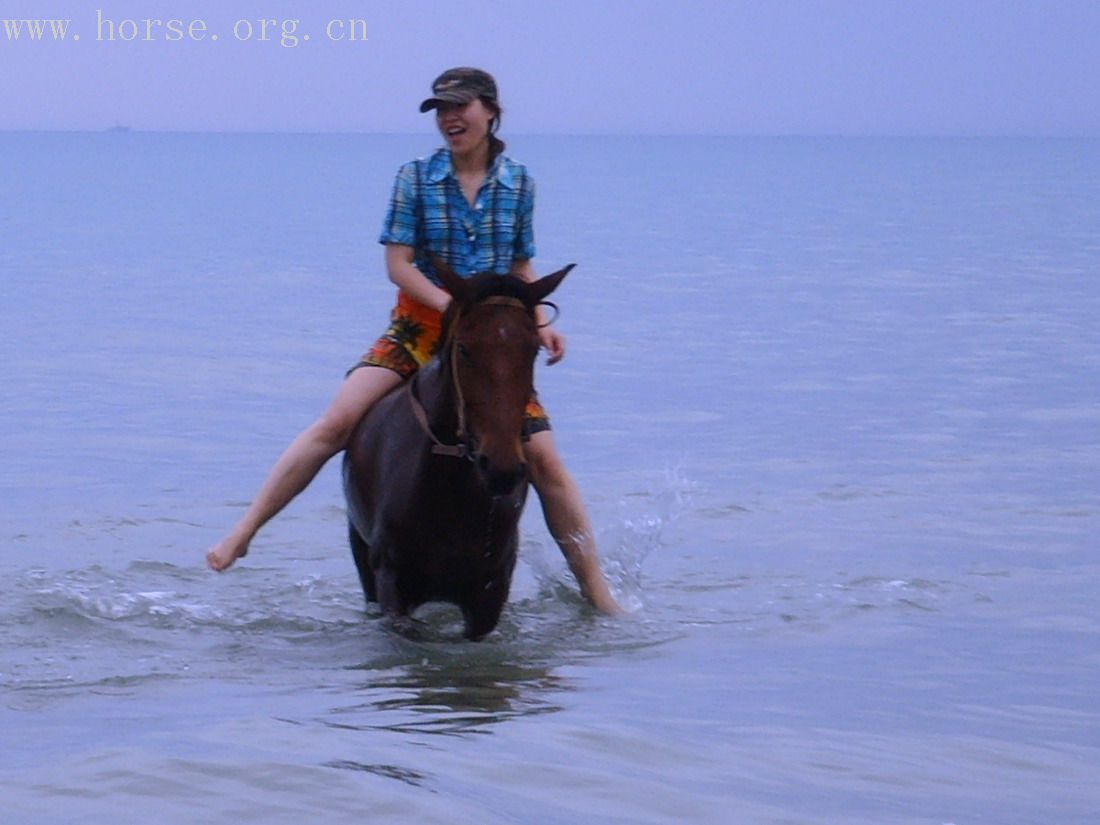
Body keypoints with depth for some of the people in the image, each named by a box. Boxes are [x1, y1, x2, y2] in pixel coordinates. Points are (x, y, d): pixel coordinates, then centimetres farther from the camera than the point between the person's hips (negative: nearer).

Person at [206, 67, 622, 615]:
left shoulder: (518, 183, 5)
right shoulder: (416, 178, -2)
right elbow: (398, 264, -7)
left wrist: (541, 323, -3)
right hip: (419, 326, -1)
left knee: (542, 456, -7)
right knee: (337, 422, -18)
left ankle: (596, 593, 3)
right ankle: (242, 534, -14)